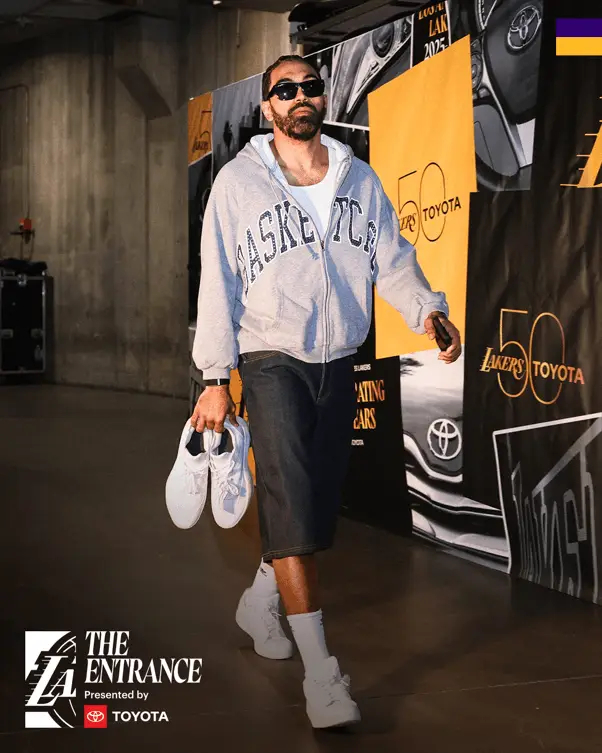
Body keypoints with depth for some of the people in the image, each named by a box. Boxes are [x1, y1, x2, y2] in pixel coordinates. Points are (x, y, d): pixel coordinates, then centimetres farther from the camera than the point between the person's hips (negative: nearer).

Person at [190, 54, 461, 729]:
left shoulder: (360, 179, 10)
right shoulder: (238, 180, -1)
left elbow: (393, 262, 7)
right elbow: (217, 284, -3)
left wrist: (429, 311, -13)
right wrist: (215, 379, -7)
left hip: (339, 364, 4)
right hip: (272, 360, -4)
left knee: (319, 499, 10)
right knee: (292, 499, -14)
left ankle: (259, 601, 37)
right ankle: (319, 670, -12)